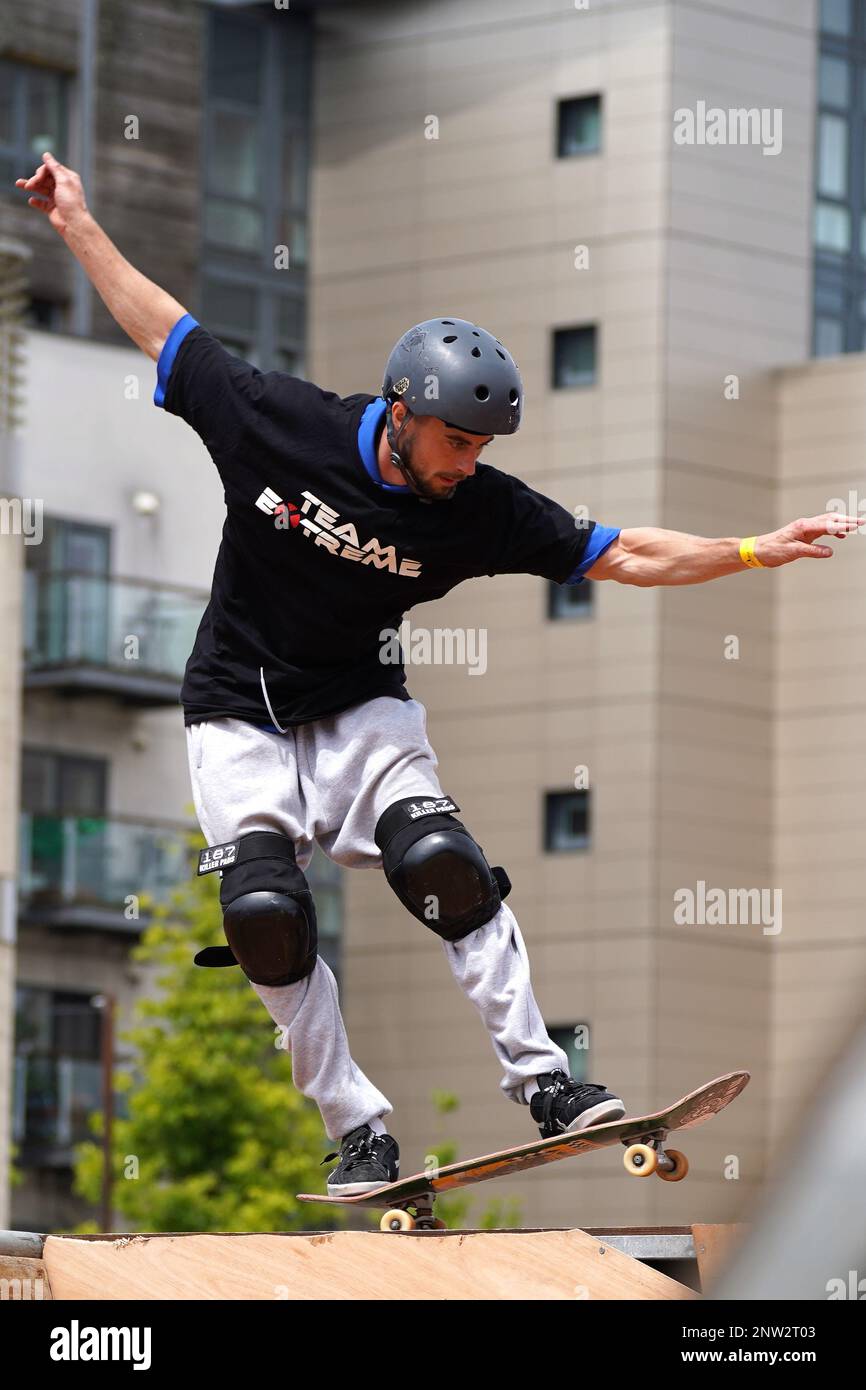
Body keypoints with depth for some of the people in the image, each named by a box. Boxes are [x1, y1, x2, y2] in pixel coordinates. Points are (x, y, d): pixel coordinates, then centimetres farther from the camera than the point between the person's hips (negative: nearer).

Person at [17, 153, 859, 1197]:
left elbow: (621, 556, -8)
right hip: (240, 715, -1)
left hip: (360, 707, 1)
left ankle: (542, 1082, -15)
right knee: (266, 916, -17)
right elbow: (163, 329, -5)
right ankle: (359, 1136, -9)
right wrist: (78, 227, -2)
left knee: (443, 866, -21)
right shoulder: (276, 422, -18)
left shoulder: (482, 511, -13)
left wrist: (756, 552, -16)